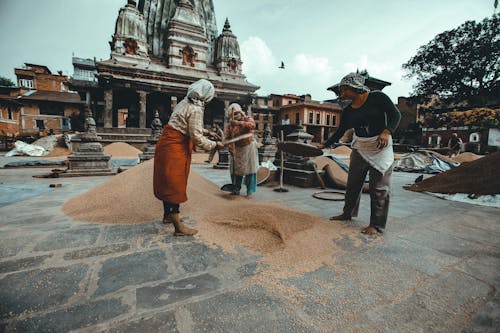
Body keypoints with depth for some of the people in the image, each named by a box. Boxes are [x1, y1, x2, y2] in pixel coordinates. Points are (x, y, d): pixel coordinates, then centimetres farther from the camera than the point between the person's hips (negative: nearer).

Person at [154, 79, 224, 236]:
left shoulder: (185, 102, 12)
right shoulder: (196, 109, -16)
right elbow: (196, 137, -19)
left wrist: (204, 131, 27)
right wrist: (214, 145, -8)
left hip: (167, 143, 10)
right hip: (175, 148, -10)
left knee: (168, 182, 18)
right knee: (175, 185, -5)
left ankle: (168, 215, 35)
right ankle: (179, 227, 5)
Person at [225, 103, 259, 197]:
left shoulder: (248, 119, -7)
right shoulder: (230, 125, -1)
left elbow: (252, 125, -30)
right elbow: (228, 138, -6)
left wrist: (239, 123, -39)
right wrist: (230, 147, -24)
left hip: (249, 147, -3)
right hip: (237, 148, 3)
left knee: (250, 169, -2)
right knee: (235, 169, 7)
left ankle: (250, 191, 6)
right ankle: (236, 189, 24)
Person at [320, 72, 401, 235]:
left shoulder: (378, 97, -8)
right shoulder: (348, 111, 4)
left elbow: (395, 114, -11)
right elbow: (340, 132, 8)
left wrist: (386, 132, -29)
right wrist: (324, 145, 4)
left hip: (381, 148, -5)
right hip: (359, 148, 5)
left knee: (379, 188, -1)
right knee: (353, 184, 12)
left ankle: (377, 225, 10)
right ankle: (348, 214, 29)